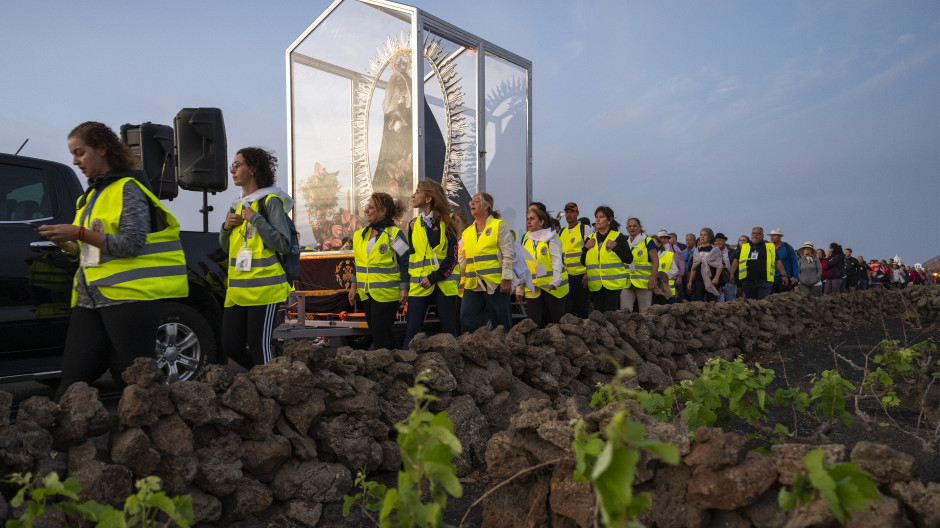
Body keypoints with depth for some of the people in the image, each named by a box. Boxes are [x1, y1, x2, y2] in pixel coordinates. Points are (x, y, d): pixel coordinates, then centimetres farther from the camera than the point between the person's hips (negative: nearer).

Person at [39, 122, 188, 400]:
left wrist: (79, 233, -16)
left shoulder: (127, 190, -5)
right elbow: (89, 252, 24)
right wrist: (65, 243, 4)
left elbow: (133, 244, -16)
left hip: (128, 295, -8)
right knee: (73, 375, 7)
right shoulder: (90, 196, 20)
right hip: (89, 298, 8)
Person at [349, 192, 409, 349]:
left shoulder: (394, 234, -9)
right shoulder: (361, 235, 12)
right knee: (374, 333, 13)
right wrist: (353, 286, 17)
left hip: (386, 294, -7)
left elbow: (405, 262, -9)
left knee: (381, 335, -6)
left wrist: (404, 289, -12)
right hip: (366, 294, 8)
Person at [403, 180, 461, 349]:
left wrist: (434, 277, -14)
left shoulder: (448, 222, 0)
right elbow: (409, 256, 16)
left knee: (449, 331, 4)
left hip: (444, 284, -3)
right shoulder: (414, 225, 13)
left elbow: (452, 256, -6)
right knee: (412, 332, -1)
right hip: (419, 286, 3)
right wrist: (407, 283, 4)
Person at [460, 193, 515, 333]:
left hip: (495, 283, -5)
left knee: (500, 326, 1)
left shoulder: (499, 226, 2)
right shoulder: (467, 232, 17)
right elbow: (462, 259, 20)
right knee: (467, 322, -2)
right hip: (472, 285, 5)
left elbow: (509, 254, -5)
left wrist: (506, 279, -12)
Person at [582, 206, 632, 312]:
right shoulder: (590, 239, 13)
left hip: (614, 284, -4)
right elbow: (582, 262, 14)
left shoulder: (618, 237, 2)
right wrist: (586, 248, -1)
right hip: (596, 285, 4)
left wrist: (615, 247, -12)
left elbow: (629, 259, -1)